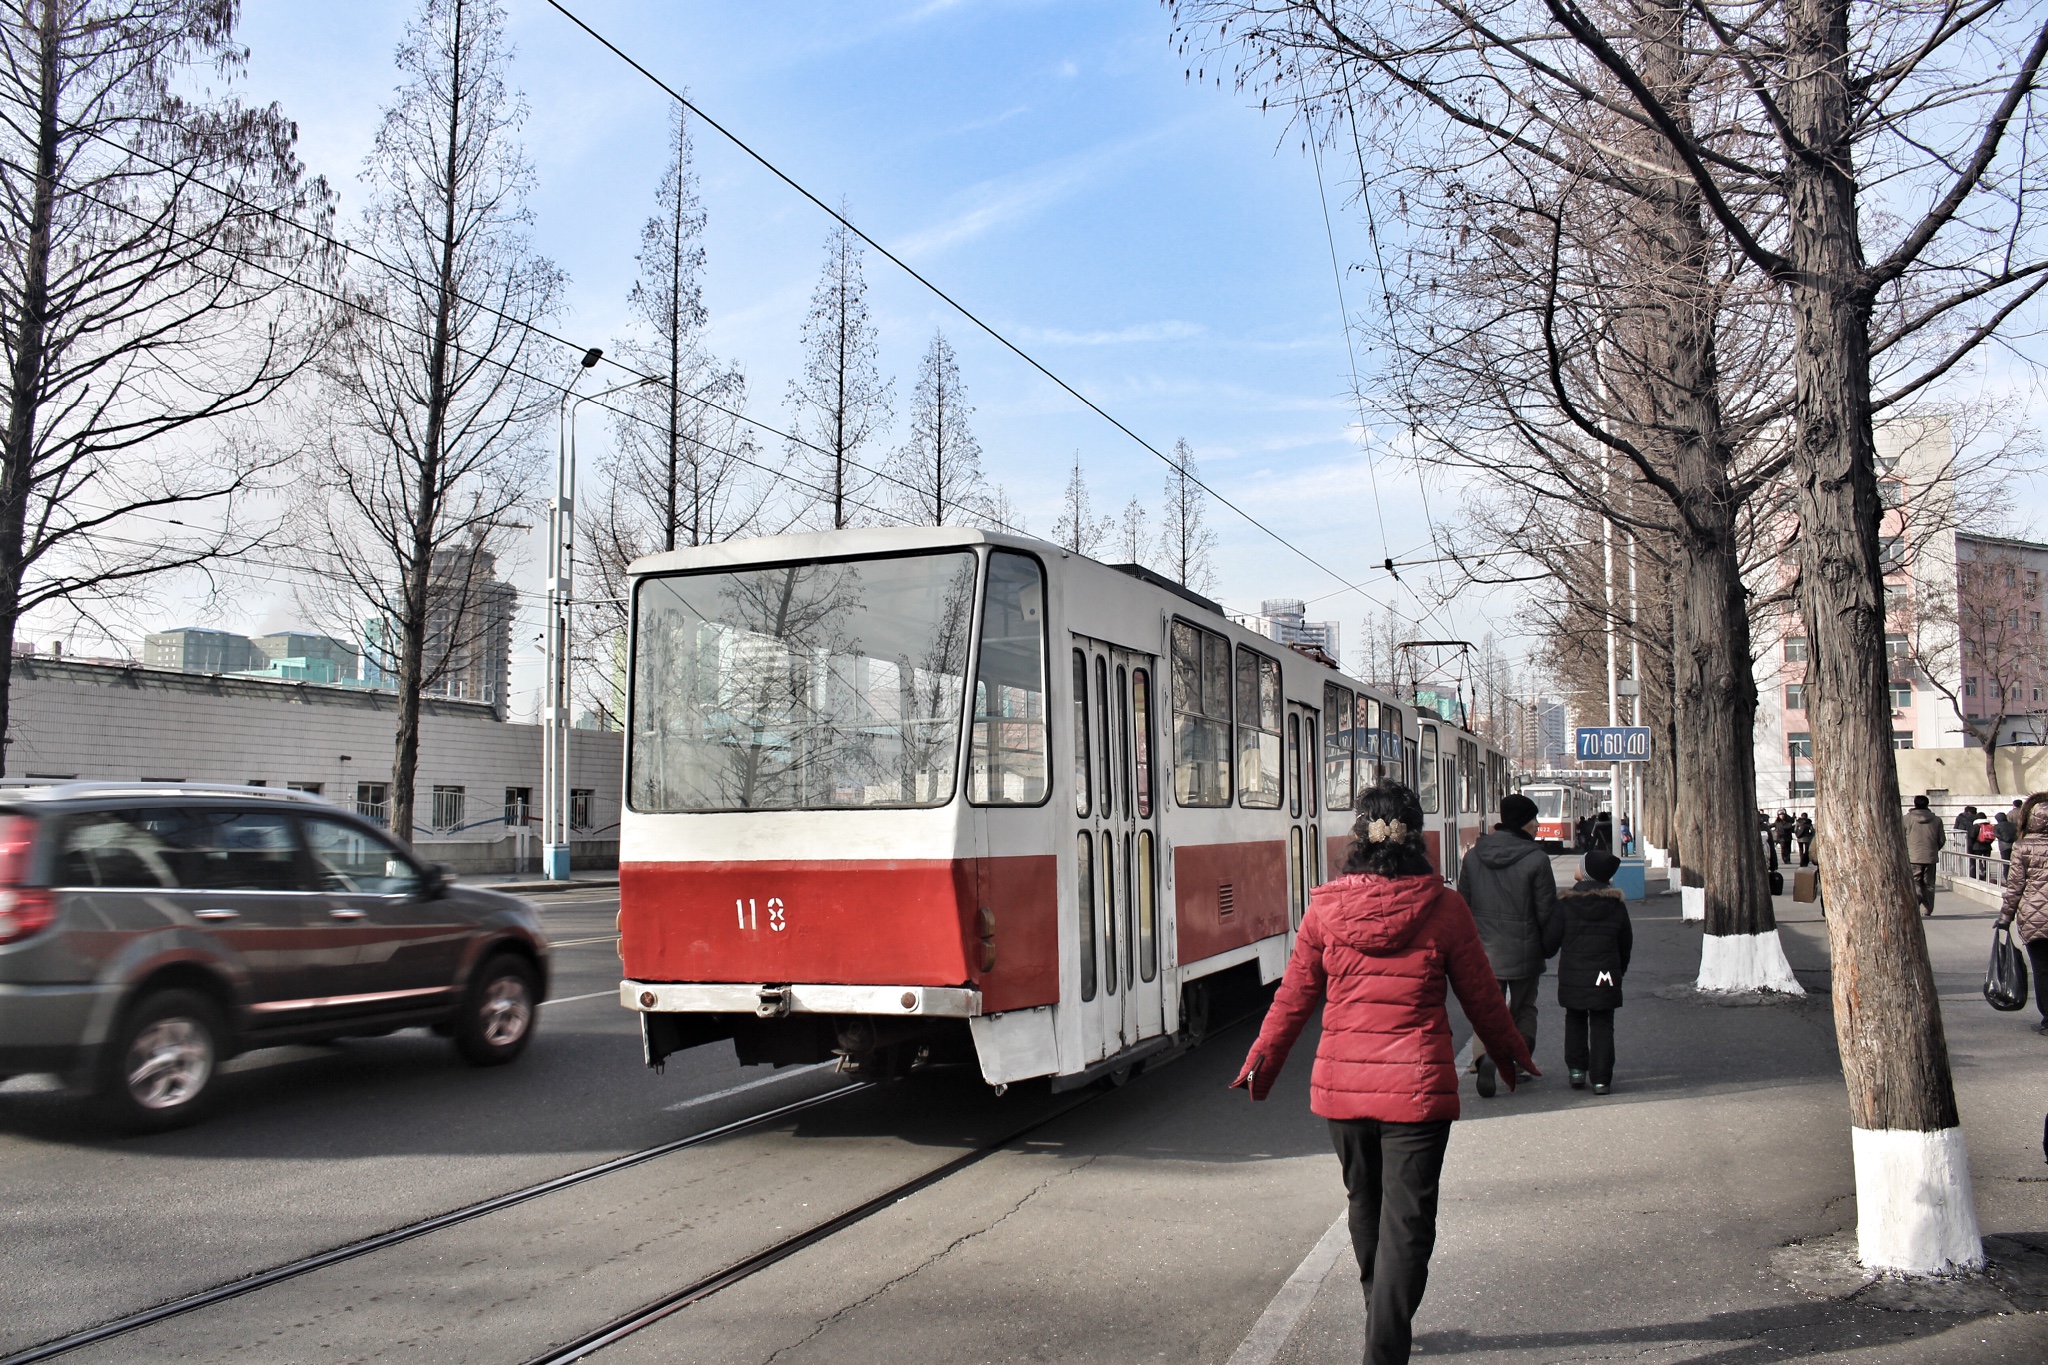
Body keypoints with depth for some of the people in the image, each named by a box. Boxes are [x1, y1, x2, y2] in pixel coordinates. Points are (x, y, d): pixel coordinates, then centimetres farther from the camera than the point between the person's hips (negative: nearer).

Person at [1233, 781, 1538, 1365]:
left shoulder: (1324, 907, -4)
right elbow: (1482, 998, 3)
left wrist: (1260, 1064, 19)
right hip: (1417, 1086, -3)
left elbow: (1294, 997, 4)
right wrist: (1513, 1056, 23)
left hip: (1340, 1083, 3)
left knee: (1366, 1208, 21)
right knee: (1406, 1222, 3)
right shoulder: (1444, 909, -7)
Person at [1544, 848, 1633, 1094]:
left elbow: (1550, 940, -6)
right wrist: (1621, 968, 24)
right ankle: (1601, 1078, 0)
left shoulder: (1566, 902, -9)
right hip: (1605, 975, 1)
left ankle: (1576, 1069, 12)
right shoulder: (1616, 903, -2)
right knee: (1602, 1024, 5)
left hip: (1573, 975, 0)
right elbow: (1626, 942, 8)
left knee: (1575, 1020, 17)